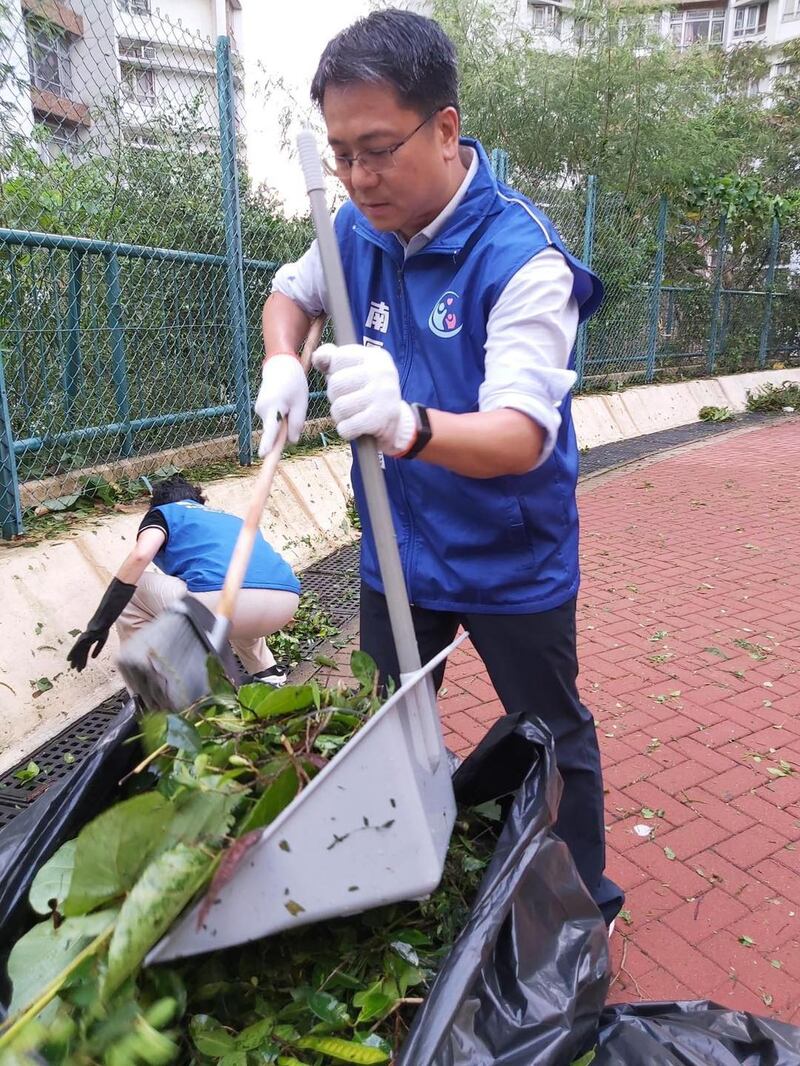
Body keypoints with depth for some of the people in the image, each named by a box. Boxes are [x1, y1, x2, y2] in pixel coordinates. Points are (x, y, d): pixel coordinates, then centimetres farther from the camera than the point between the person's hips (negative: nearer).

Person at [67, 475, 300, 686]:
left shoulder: (163, 512, 23)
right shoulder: (230, 518, 40)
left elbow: (140, 556, 0)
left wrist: (98, 626, 2)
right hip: (287, 601, 7)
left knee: (128, 592, 19)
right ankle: (267, 672, 35)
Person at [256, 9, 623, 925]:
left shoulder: (522, 258, -23)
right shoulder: (359, 229, -4)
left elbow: (522, 436, -34)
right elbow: (290, 291, 16)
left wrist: (409, 424, -55)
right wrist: (282, 365, -6)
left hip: (511, 563, -5)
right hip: (395, 547, 6)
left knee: (554, 742, 14)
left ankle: (587, 905, 41)